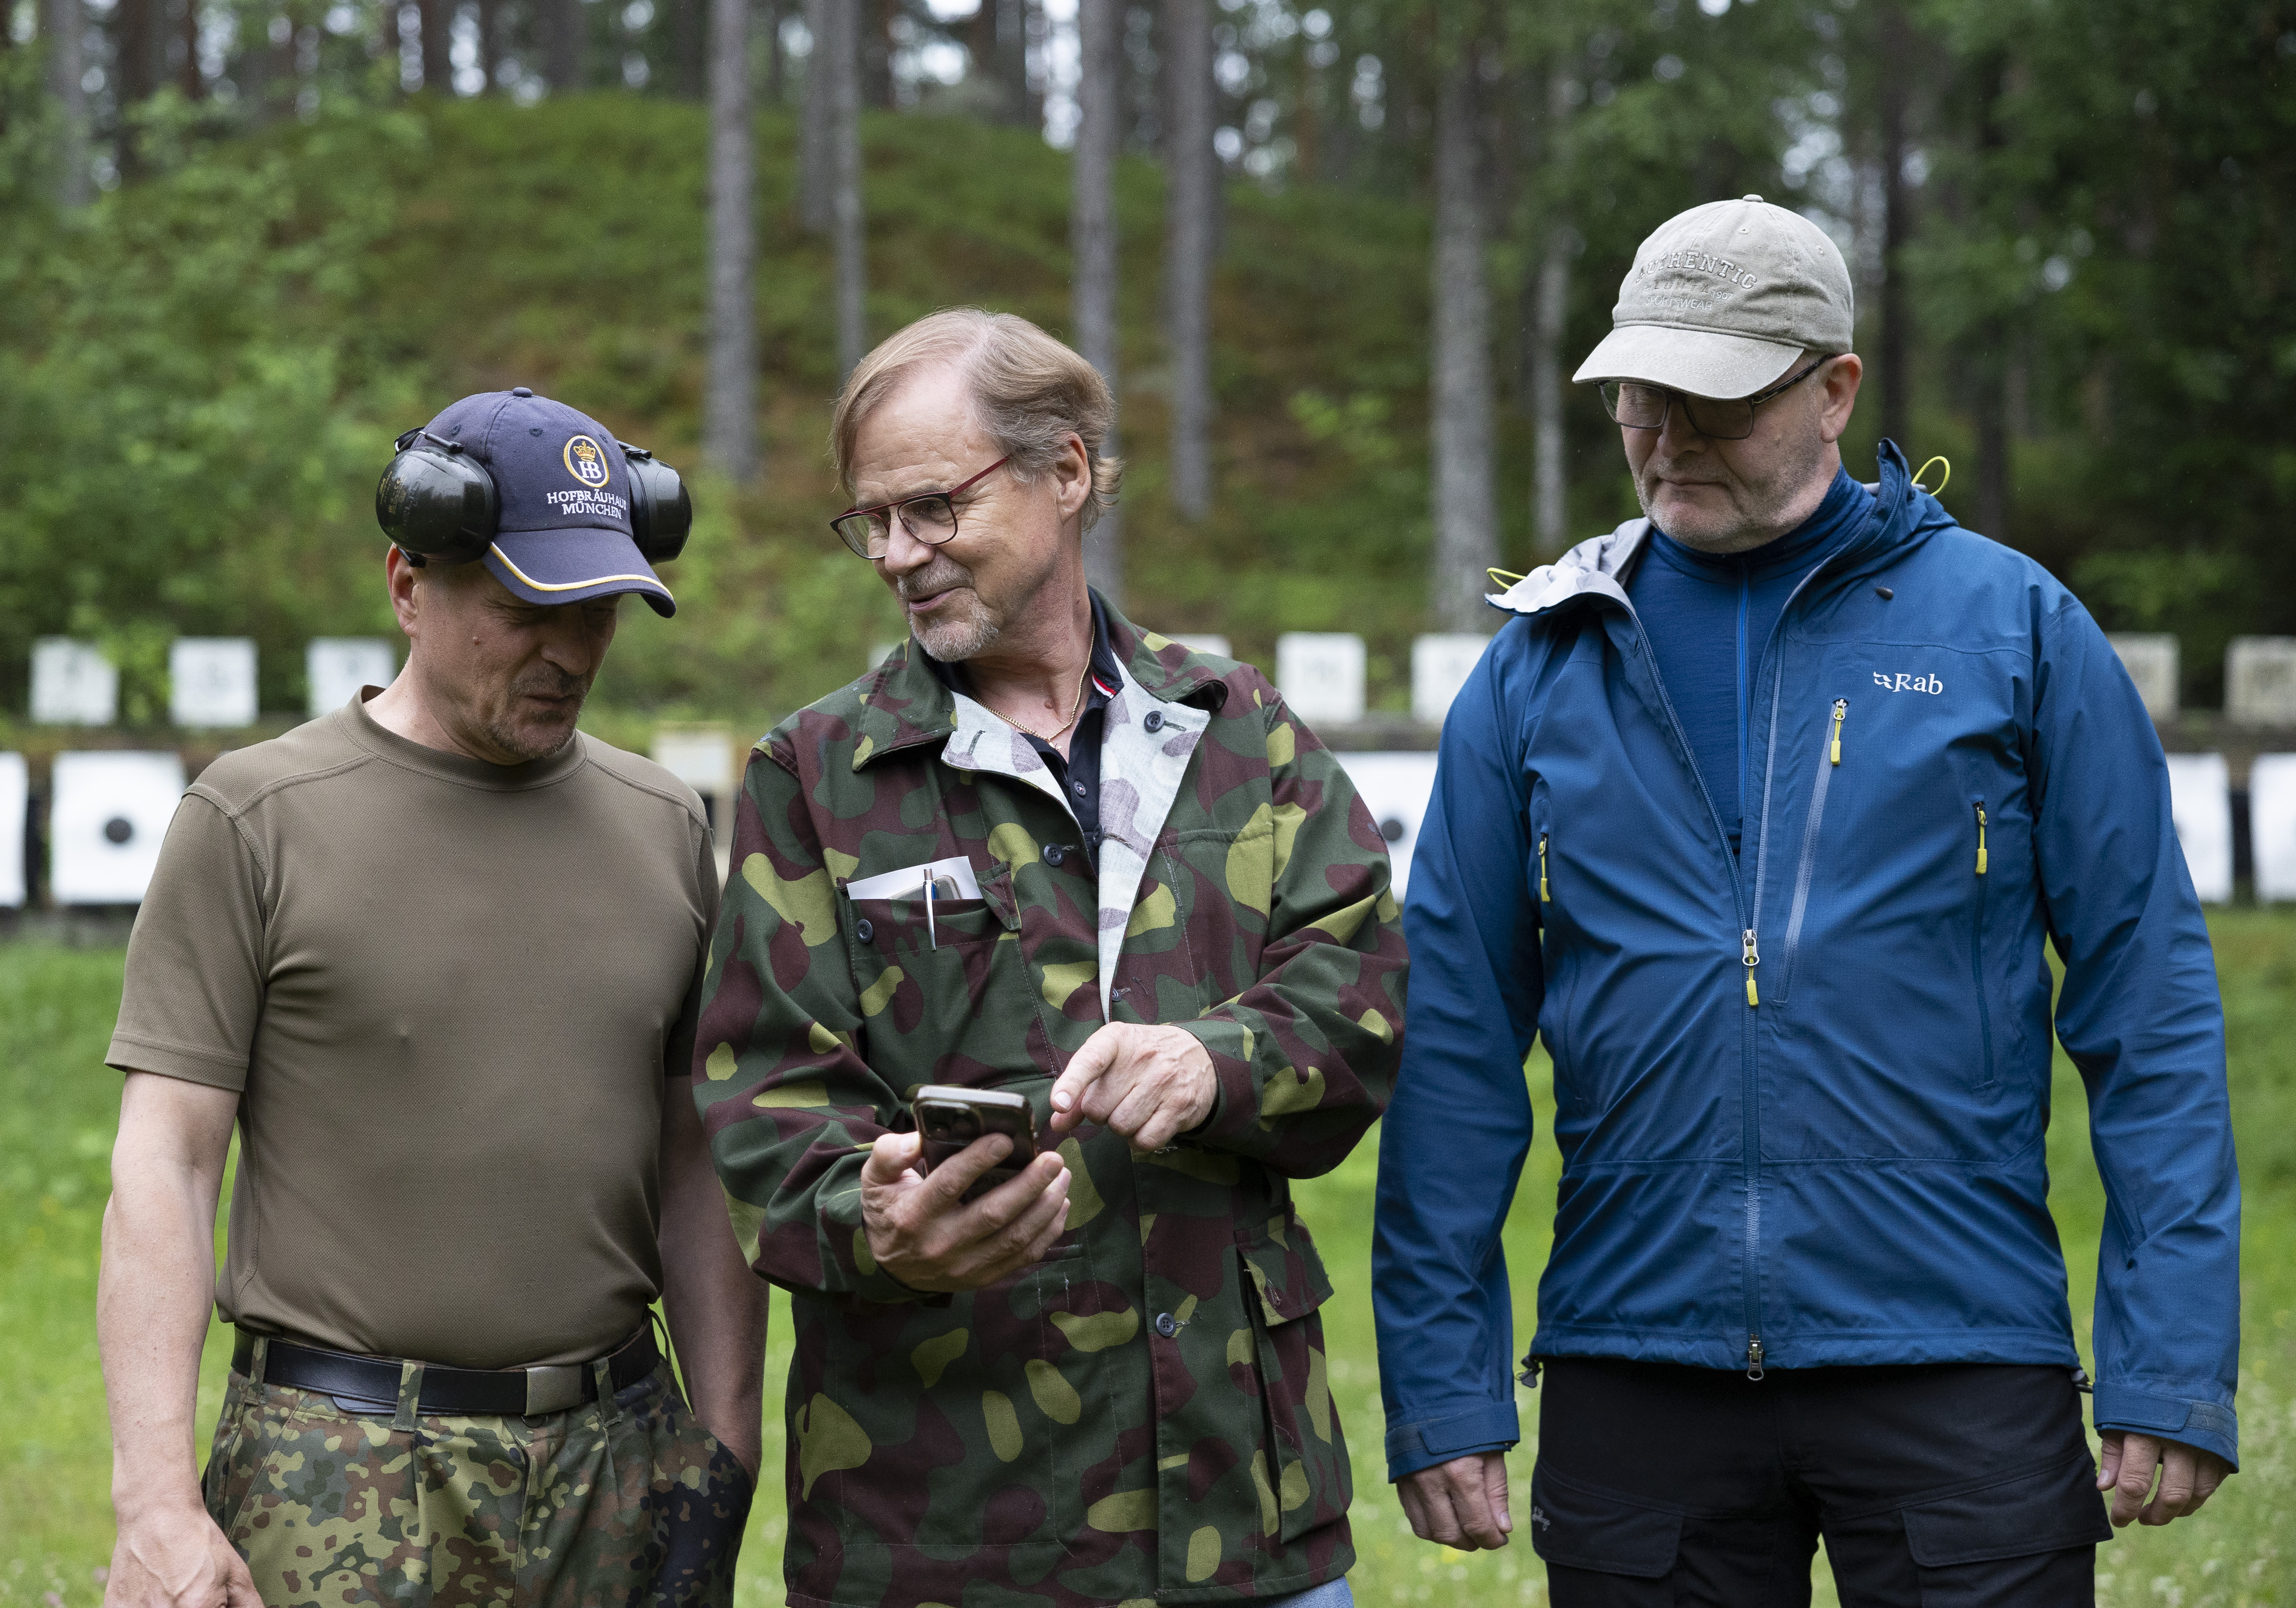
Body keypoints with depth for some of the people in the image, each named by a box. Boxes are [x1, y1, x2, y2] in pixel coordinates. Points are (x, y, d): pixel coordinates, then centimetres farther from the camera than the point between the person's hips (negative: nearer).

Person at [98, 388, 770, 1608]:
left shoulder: (666, 828, 10)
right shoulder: (256, 820, -2)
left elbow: (697, 1165, 13)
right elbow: (163, 1167, -6)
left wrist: (726, 1449, 6)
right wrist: (155, 1501, -14)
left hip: (619, 1461, 4)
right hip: (342, 1477, -4)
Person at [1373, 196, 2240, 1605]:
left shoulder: (2012, 626, 1)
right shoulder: (1542, 664, 7)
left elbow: (2150, 1005, -1)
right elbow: (1457, 1038, 7)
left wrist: (2171, 1371, -7)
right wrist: (1440, 1386, 2)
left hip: (1957, 1369, -2)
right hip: (1632, 1370, 2)